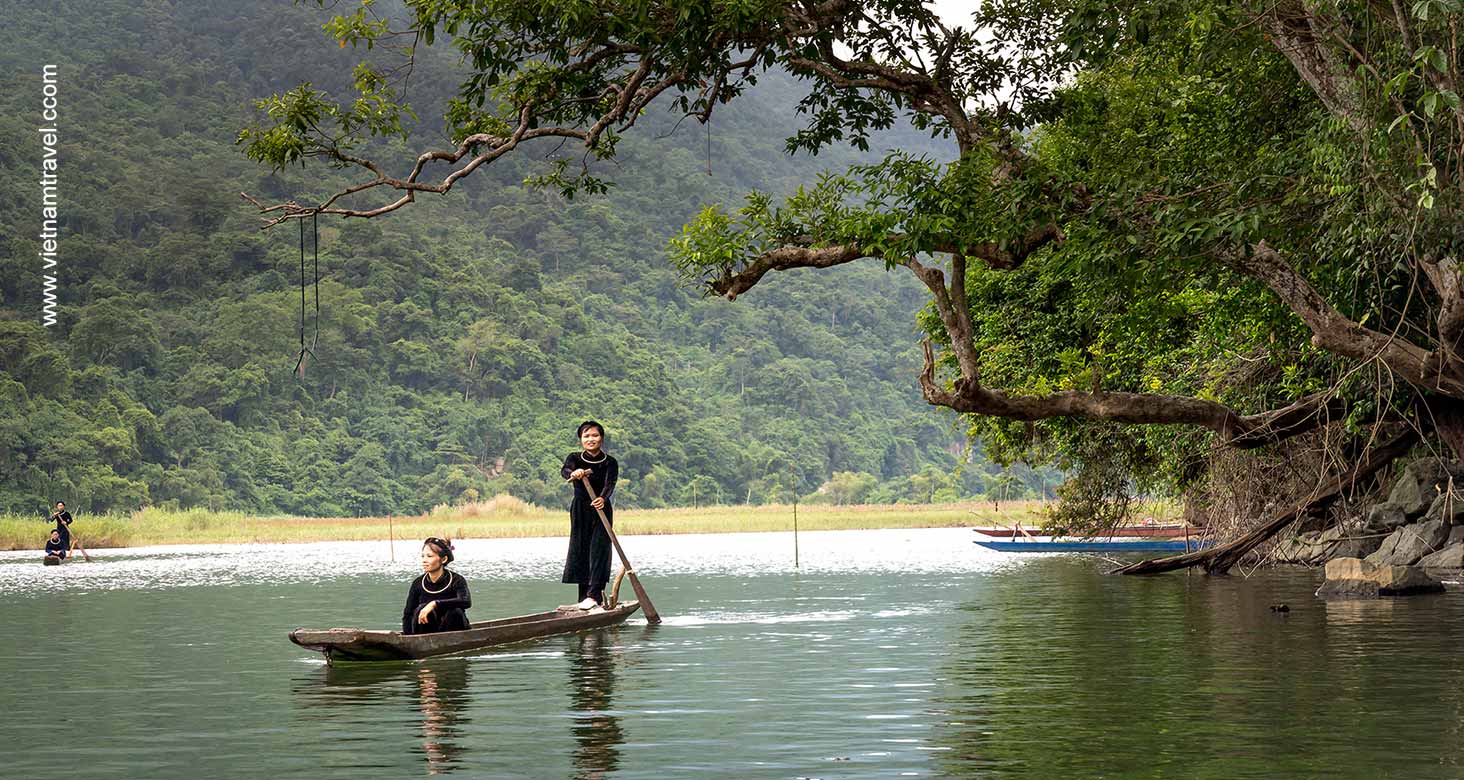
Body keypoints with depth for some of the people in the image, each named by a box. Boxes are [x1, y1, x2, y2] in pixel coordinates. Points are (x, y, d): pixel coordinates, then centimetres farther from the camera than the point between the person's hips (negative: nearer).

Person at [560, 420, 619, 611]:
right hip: (580, 510, 2)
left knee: (599, 550, -13)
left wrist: (602, 499, -45)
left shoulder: (610, 462, -5)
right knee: (579, 551, 4)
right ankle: (585, 596, 12)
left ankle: (594, 595, -20)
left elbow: (610, 485, -22)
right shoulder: (575, 458, -1)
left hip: (601, 510, -2)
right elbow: (564, 470, -24)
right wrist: (573, 473, -49)